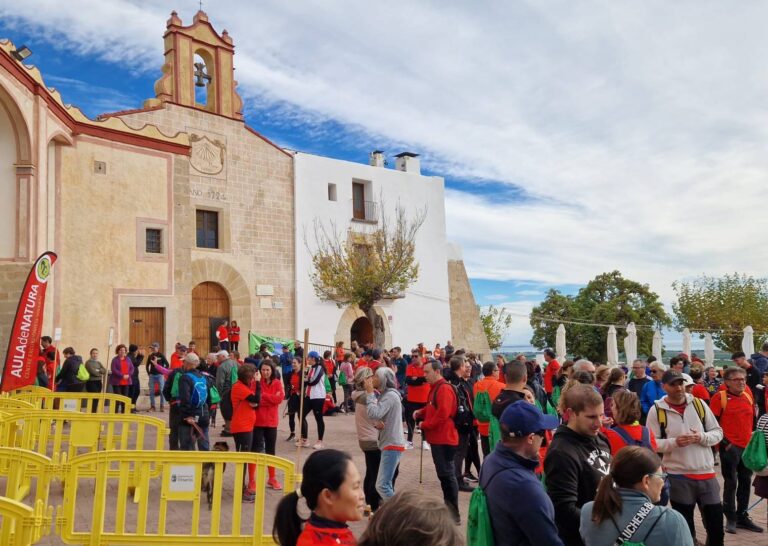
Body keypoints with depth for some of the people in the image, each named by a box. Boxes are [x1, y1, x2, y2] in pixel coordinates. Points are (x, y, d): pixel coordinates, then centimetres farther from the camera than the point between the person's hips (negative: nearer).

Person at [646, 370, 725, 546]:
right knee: (685, 527, 12)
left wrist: (702, 437, -13)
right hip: (678, 476, -2)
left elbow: (718, 432, 6)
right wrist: (674, 442, -20)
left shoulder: (699, 404, 1)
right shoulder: (656, 410, -7)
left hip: (706, 473, 2)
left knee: (716, 524, 11)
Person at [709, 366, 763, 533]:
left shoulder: (748, 397, 8)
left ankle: (742, 516, 24)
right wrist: (724, 442, -13)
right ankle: (731, 519, 11)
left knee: (745, 482, 12)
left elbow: (753, 420, 21)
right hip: (730, 447, -6)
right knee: (731, 483, 0)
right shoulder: (720, 397, -10)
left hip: (748, 447, 6)